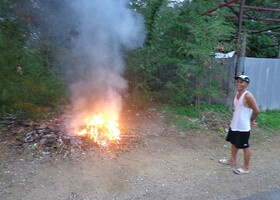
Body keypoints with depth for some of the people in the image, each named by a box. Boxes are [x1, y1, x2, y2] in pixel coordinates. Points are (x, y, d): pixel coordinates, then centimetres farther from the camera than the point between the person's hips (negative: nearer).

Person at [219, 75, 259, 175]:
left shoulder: (248, 96, -19)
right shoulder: (237, 94, 7)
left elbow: (256, 110, -19)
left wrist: (251, 120, -3)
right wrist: (250, 120, 8)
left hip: (243, 127, -8)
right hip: (234, 125, 9)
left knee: (245, 146, 5)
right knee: (234, 143, 21)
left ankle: (246, 167, 19)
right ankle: (232, 160, 40)